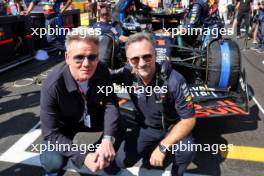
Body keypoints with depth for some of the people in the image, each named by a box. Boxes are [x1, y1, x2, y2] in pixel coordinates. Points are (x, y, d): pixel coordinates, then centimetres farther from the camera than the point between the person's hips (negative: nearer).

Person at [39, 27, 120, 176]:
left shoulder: (102, 71, -23)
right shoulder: (52, 85, -34)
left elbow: (111, 104, -21)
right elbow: (51, 133, -30)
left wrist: (108, 139, -37)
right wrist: (83, 156, -40)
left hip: (94, 118, 4)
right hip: (64, 126, -3)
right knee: (53, 162, -26)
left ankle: (108, 159, 13)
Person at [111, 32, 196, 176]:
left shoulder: (174, 80, -30)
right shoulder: (128, 73, -20)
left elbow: (189, 119, -24)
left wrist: (163, 147, -28)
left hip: (173, 127, -3)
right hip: (146, 127, 3)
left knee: (186, 151, -32)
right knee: (122, 161, -7)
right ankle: (149, 150, 22)